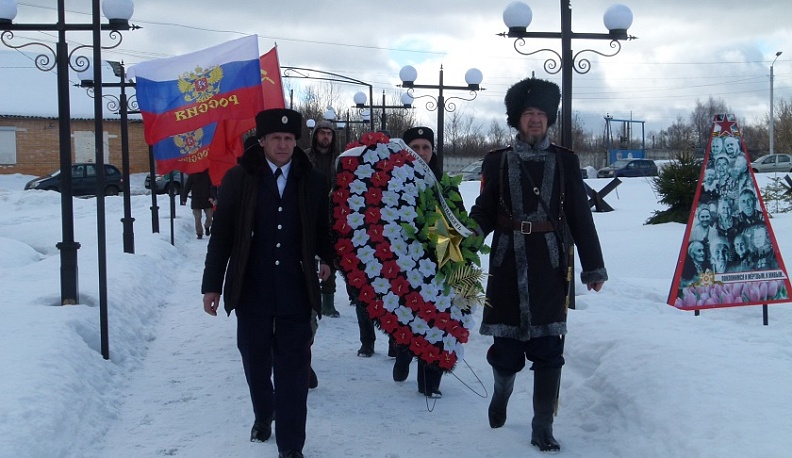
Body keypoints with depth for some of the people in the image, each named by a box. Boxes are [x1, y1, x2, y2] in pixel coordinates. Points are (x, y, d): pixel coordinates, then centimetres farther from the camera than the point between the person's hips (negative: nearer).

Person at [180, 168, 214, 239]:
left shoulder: (208, 173, 0)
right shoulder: (193, 174, -2)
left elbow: (212, 186, -2)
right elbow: (187, 187, 0)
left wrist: (212, 197, -16)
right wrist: (184, 198, -3)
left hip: (207, 199, 1)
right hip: (196, 200, -1)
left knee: (210, 216, 3)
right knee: (198, 218, -2)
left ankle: (207, 226, 32)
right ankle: (199, 233, 7)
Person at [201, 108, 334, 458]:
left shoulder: (312, 180, 2)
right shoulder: (239, 178, -2)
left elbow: (322, 226, 18)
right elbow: (222, 234, -1)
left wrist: (325, 258, 7)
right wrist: (212, 284, -2)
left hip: (295, 290, 0)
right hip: (251, 288, 1)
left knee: (292, 367, -1)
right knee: (256, 360, 15)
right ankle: (263, 415, 42)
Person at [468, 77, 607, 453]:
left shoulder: (565, 162, 8)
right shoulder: (497, 162, 8)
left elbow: (580, 217, 7)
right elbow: (484, 212, 4)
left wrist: (593, 266, 5)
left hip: (551, 265, 0)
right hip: (508, 265, 0)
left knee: (548, 348, -2)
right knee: (507, 344, 2)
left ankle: (543, 429, 7)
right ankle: (502, 390, 35)